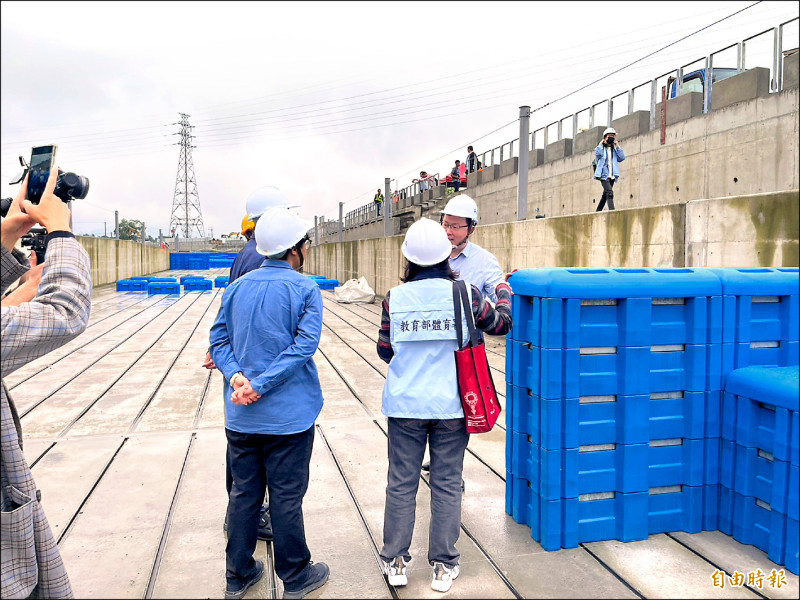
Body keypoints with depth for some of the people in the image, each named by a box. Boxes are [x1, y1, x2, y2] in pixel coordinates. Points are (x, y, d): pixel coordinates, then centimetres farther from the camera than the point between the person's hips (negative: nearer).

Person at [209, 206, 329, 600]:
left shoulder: (237, 288, 6)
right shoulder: (305, 288, -10)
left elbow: (219, 339, 3)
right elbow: (304, 344, -19)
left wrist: (236, 375, -10)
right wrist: (262, 386, -17)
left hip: (241, 416, 5)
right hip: (288, 415, -4)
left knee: (243, 493, 16)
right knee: (286, 498, 7)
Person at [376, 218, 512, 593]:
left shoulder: (395, 298, -6)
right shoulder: (466, 295, -8)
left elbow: (384, 350, 6)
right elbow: (502, 324, 8)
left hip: (405, 406, 1)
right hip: (451, 406, 0)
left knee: (401, 483, 13)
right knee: (446, 484, 12)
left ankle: (395, 562, 25)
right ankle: (443, 565, 22)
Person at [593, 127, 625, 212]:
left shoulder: (614, 149, 19)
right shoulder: (601, 147, 5)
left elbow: (622, 158, 4)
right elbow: (598, 153, -18)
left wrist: (617, 146, 3)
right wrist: (601, 144, -5)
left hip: (612, 176, 6)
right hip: (604, 175, -6)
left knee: (605, 195, 10)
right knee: (609, 192, -22)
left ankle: (598, 211, 20)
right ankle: (612, 210, -30)